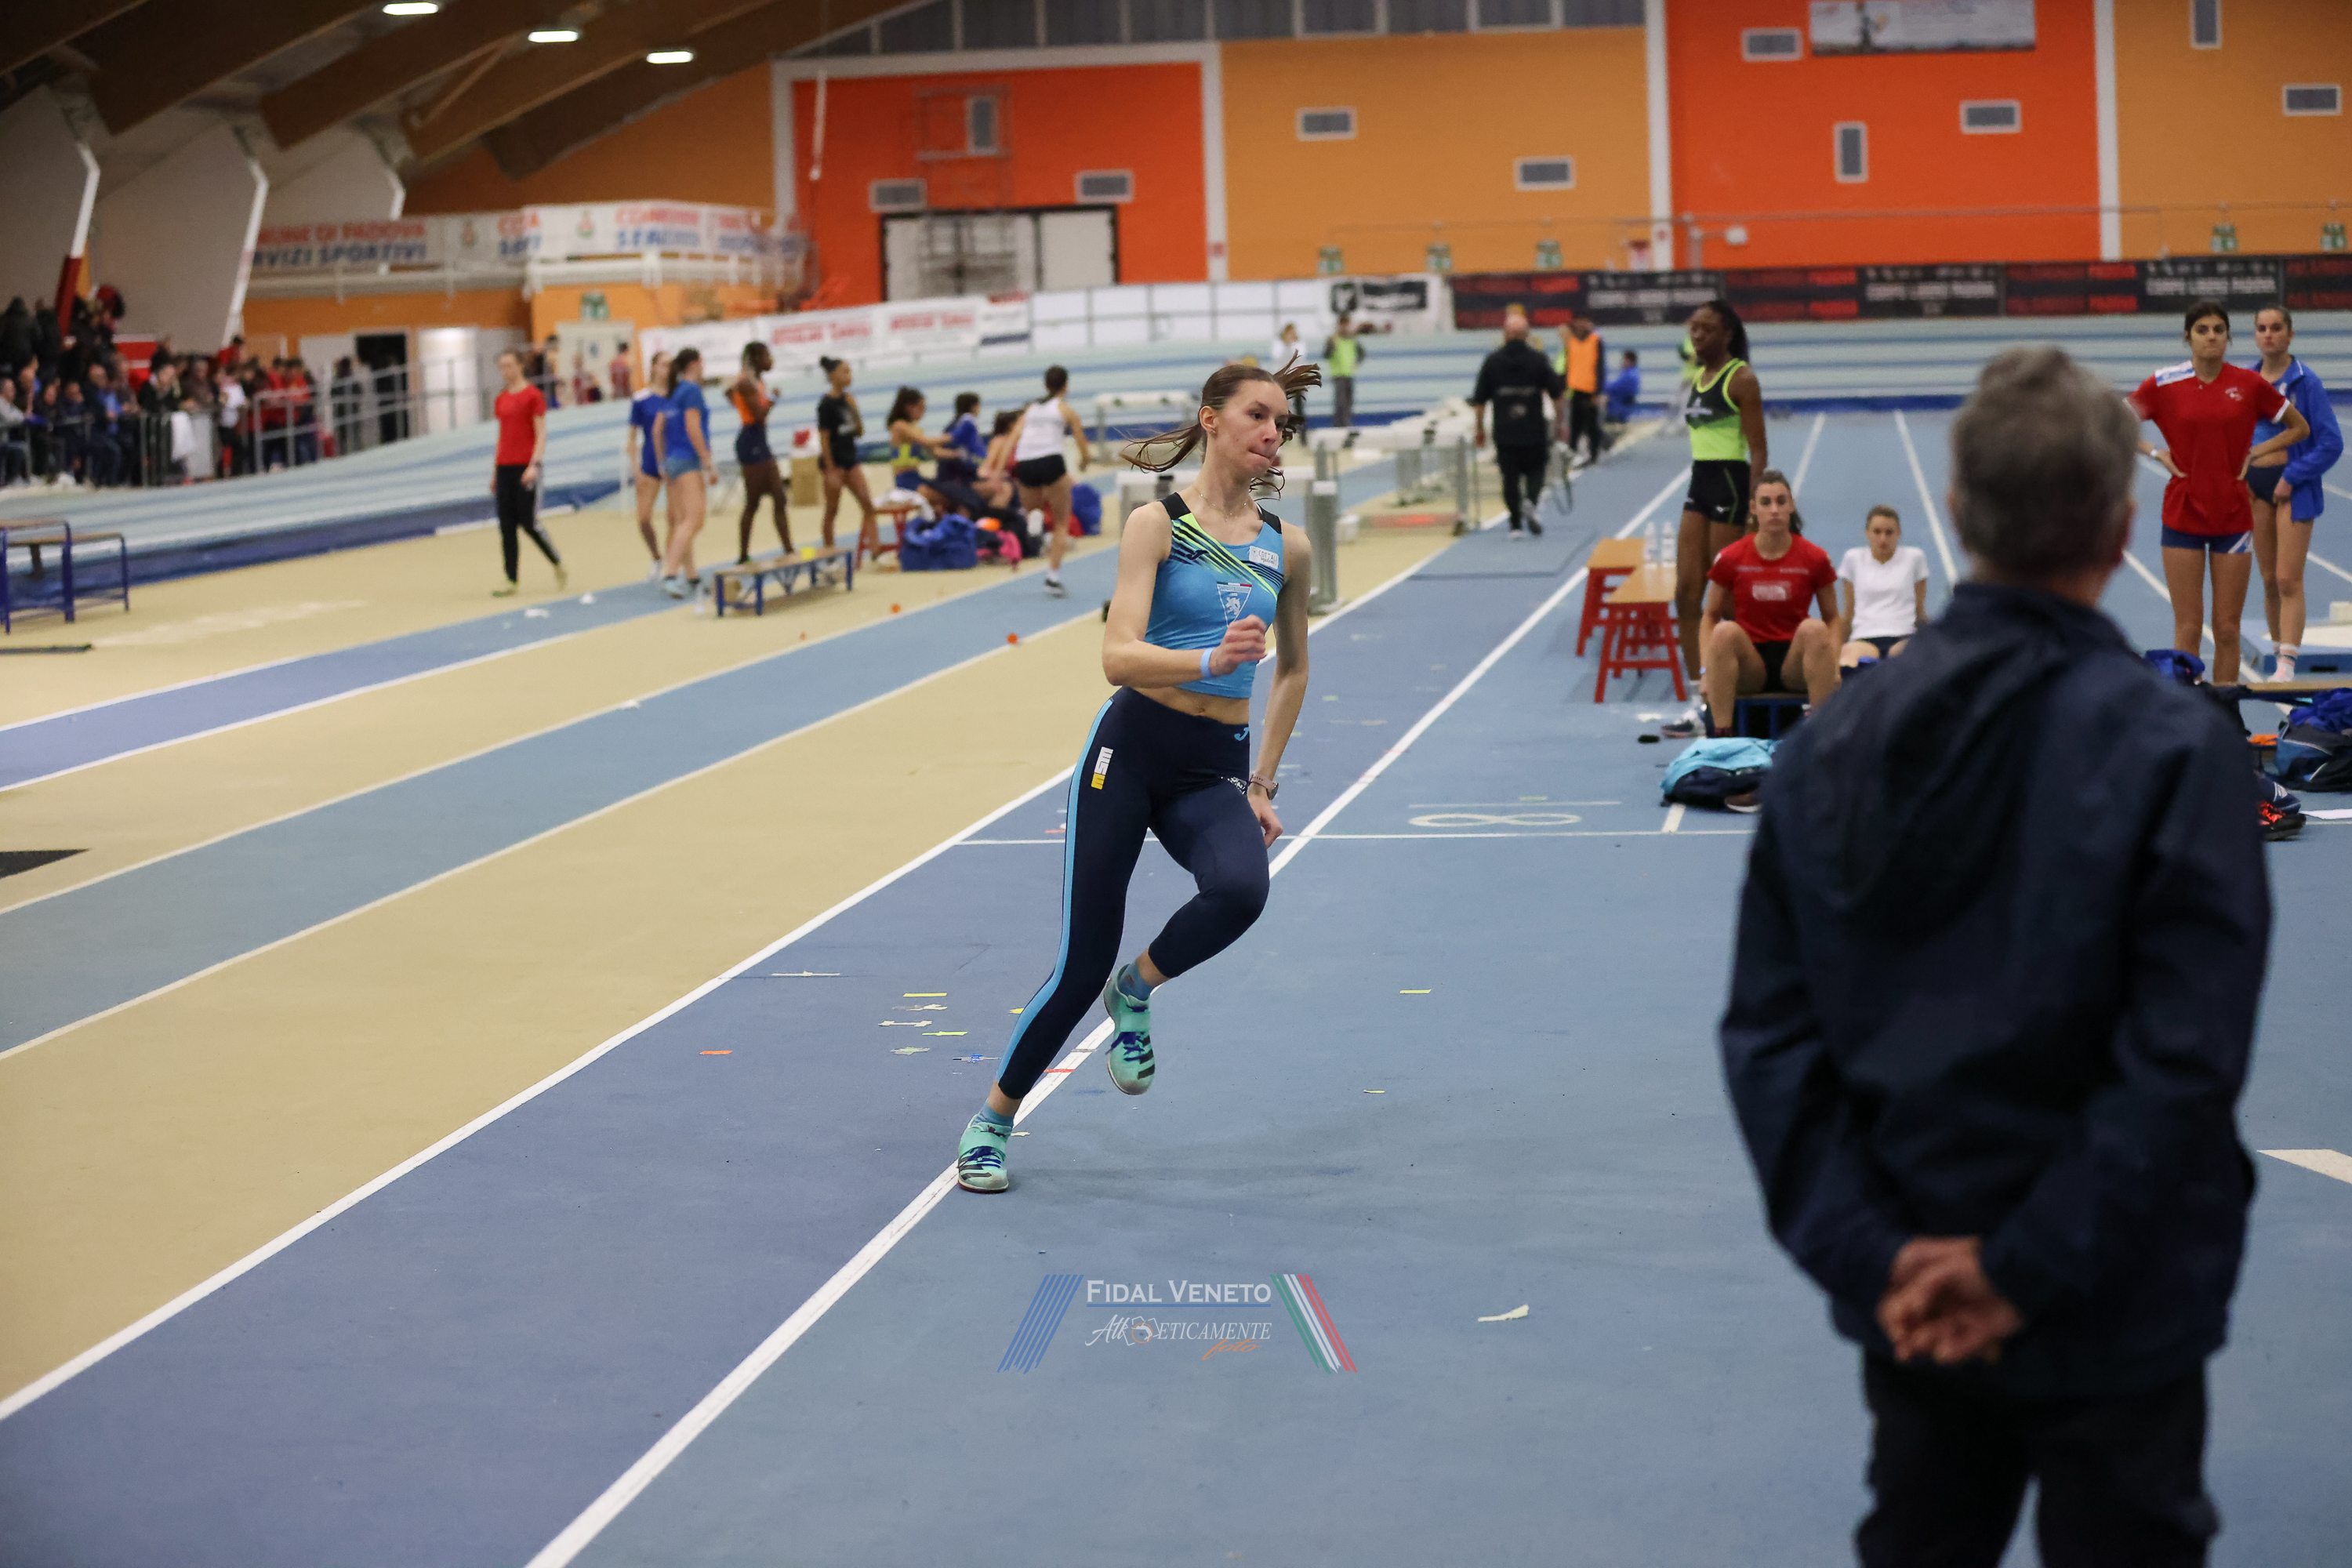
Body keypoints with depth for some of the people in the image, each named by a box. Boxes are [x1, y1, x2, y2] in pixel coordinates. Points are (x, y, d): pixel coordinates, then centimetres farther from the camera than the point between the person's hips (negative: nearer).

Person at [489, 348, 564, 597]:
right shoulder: (500, 399, 14)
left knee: (529, 522, -7)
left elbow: (541, 434, -9)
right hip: (504, 467, 6)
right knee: (506, 525, 1)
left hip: (525, 468, -6)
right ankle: (512, 580, 2)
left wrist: (534, 465, -20)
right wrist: (495, 471, 17)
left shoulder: (532, 396, -5)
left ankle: (558, 566, 11)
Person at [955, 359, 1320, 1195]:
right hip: (1133, 748, -3)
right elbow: (1119, 656, -15)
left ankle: (1135, 991, 1)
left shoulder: (1287, 546, 8)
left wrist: (1262, 784, 16)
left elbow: (1292, 669, 21)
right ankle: (991, 1122, 19)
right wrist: (1212, 660, -31)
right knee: (1080, 965, -4)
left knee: (1240, 890, -31)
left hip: (1217, 768, 3)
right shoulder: (1157, 524, -4)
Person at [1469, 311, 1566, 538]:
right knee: (1536, 469, 14)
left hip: (1504, 433, 1)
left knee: (1510, 477, 6)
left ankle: (1516, 525, 3)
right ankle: (1530, 502, -14)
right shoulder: (1538, 359, -4)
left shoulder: (1493, 361, -1)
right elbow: (1558, 394, -1)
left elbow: (1479, 401, 2)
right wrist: (1559, 418, 14)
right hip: (1534, 431, -1)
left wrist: (1479, 428, 13)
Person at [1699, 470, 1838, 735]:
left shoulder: (1814, 559, 0)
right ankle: (1721, 734, -34)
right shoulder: (1731, 559, -1)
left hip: (1795, 664, 0)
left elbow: (1832, 618, 7)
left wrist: (1833, 666, -10)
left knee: (1814, 628, -30)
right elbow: (1710, 617, 6)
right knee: (1725, 631, -31)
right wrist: (1709, 667, -10)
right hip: (1749, 668, 0)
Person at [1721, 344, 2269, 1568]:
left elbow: (1767, 1036, -4)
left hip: (1906, 1309, 4)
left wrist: (1870, 1253, -7)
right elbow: (2184, 1058, -22)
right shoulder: (2174, 750, -16)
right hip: (2109, 1326, -4)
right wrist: (2029, 1270, -17)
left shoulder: (1830, 745, -2)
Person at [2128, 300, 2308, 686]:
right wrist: (2156, 453, -6)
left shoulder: (2249, 384, -1)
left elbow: (2299, 428, 10)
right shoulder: (2165, 384, -3)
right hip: (2182, 517, -1)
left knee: (2228, 630, 4)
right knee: (2188, 628, -1)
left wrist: (2256, 453, -1)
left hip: (2234, 517, 1)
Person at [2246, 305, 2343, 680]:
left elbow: (2331, 443, -10)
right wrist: (2239, 477, 1)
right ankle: (2280, 653, 18)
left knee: (2288, 580, -10)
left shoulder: (2305, 382, -9)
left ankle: (2287, 664, -13)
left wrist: (2291, 479, -13)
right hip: (2256, 489, 5)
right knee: (2269, 580, 8)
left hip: (2294, 490, -5)